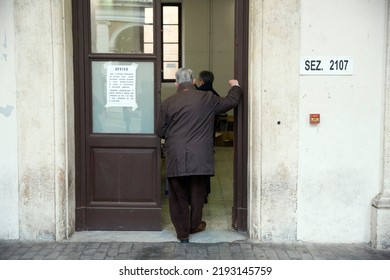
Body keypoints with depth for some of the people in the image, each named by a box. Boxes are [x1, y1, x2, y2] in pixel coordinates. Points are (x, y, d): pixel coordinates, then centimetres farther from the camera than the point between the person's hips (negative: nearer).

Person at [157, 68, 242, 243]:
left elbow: (160, 131, 2)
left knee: (178, 196, 10)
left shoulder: (168, 103, -2)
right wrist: (235, 87, 30)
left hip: (175, 159, 0)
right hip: (199, 158, 0)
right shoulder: (207, 99, -2)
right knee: (197, 194, 18)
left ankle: (182, 233, 16)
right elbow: (230, 102, 11)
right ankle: (194, 225, 33)